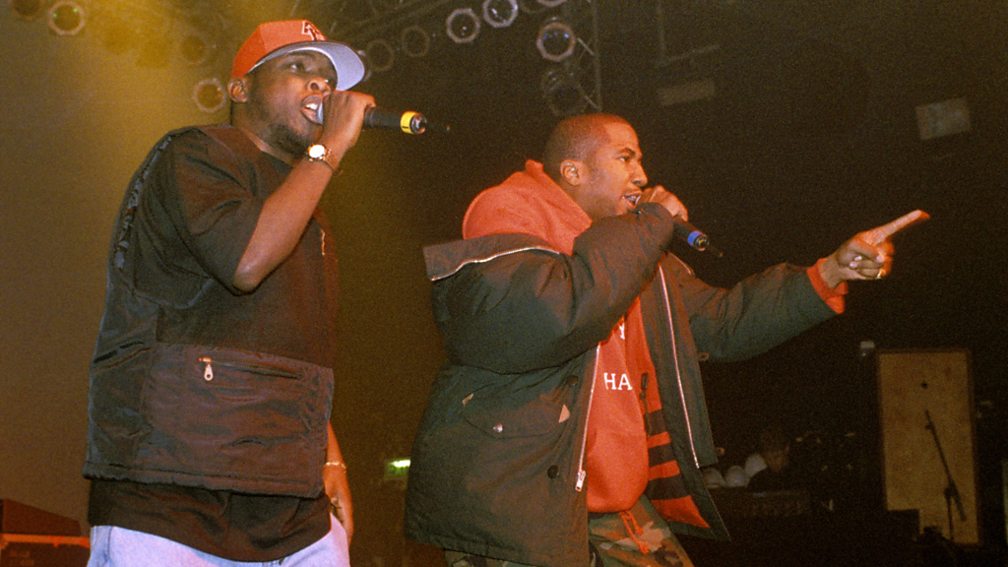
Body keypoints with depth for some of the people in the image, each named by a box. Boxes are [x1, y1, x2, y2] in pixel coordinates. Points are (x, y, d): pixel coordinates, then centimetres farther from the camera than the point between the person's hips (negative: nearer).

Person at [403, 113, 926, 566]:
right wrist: (651, 225, -16)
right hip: (517, 506, -9)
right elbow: (554, 316, -29)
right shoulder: (508, 216, -9)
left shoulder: (638, 249, 19)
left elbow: (722, 322, 21)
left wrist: (833, 272, 11)